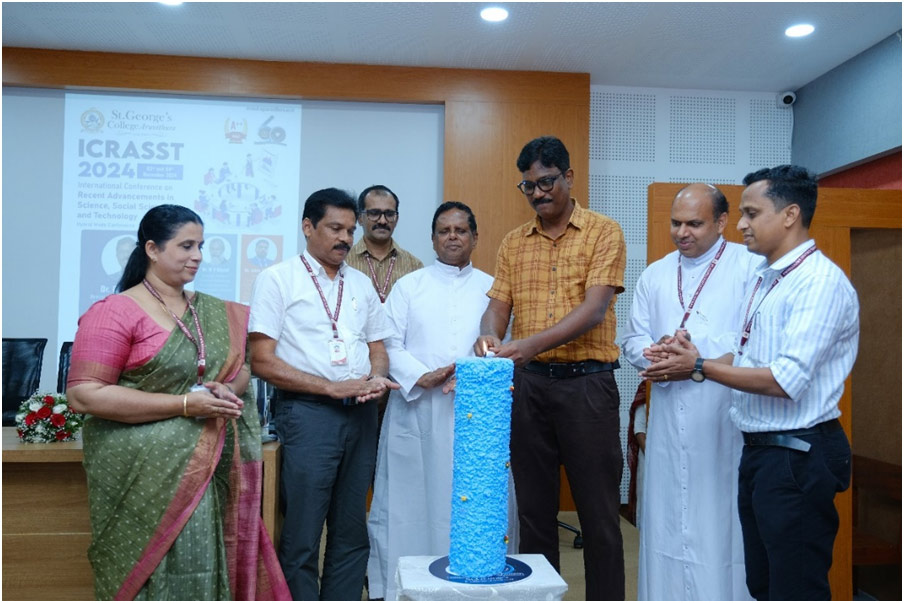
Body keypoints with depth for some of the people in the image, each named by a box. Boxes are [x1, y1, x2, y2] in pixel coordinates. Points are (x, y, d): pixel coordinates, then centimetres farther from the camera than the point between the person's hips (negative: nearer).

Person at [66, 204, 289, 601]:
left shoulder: (216, 313, 9)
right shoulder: (116, 312, -9)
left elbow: (241, 365, 19)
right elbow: (84, 395, -14)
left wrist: (228, 389, -7)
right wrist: (184, 404, -19)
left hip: (208, 469, 5)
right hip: (144, 473, -5)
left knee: (202, 568, 10)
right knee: (149, 570, 3)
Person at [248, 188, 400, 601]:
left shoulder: (361, 284, 15)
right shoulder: (278, 279, -2)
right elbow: (262, 362, -8)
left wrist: (376, 379, -5)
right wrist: (333, 387, -14)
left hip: (361, 415, 6)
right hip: (308, 413, -5)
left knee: (352, 534, 12)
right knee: (301, 539, 2)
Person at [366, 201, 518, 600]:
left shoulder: (491, 288, 13)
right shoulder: (409, 286, 12)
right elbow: (390, 346, 2)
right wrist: (424, 378, -13)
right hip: (416, 410, 0)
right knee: (412, 497, 2)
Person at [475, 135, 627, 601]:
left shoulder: (603, 233, -3)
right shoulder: (514, 243, 11)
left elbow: (594, 309, -14)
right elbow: (498, 305, 6)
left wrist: (532, 343, -27)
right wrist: (489, 337, -19)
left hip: (587, 382, -4)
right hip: (529, 383, 4)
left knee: (598, 511, 4)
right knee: (534, 506, 13)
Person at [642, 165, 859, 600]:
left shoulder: (821, 282, -17)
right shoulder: (764, 277, 13)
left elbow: (786, 380, -24)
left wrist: (700, 366, -16)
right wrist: (689, 362, 1)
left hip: (798, 456, -9)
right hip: (759, 450, 9)